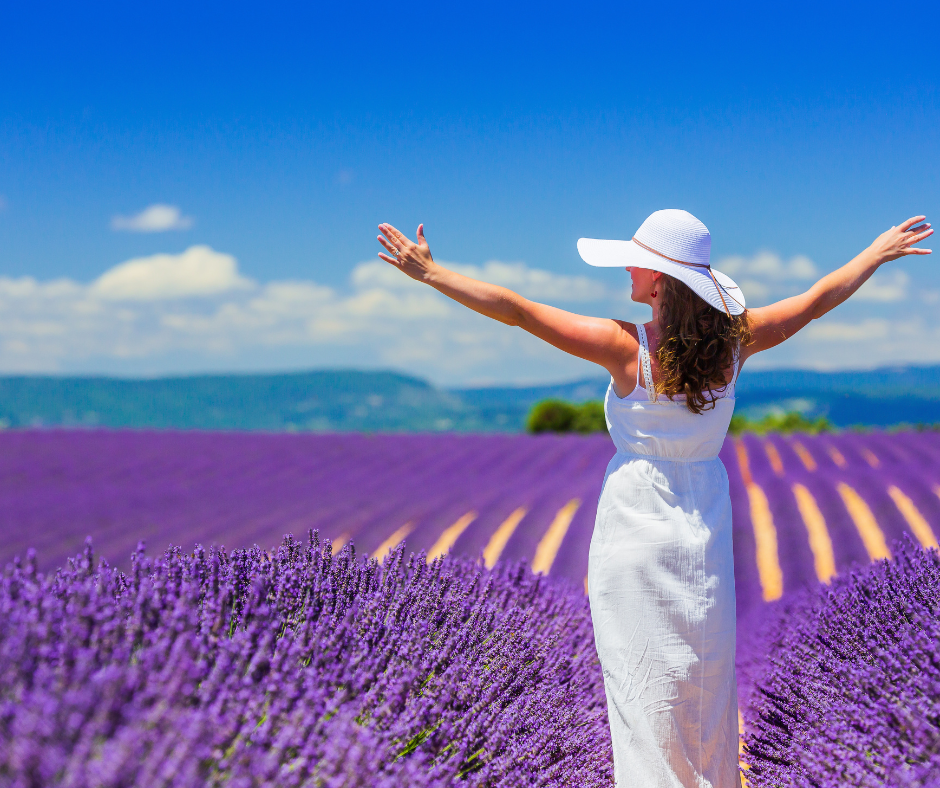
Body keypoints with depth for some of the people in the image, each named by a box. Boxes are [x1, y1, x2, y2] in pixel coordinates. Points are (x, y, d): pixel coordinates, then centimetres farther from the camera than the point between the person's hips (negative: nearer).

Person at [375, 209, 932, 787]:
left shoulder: (628, 348, -18)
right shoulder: (733, 341, -7)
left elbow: (516, 311, -17)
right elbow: (819, 300, 7)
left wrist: (430, 272, -11)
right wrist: (881, 251, 22)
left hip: (637, 525, -4)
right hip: (705, 528, 4)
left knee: (644, 678, 6)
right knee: (708, 674, 18)